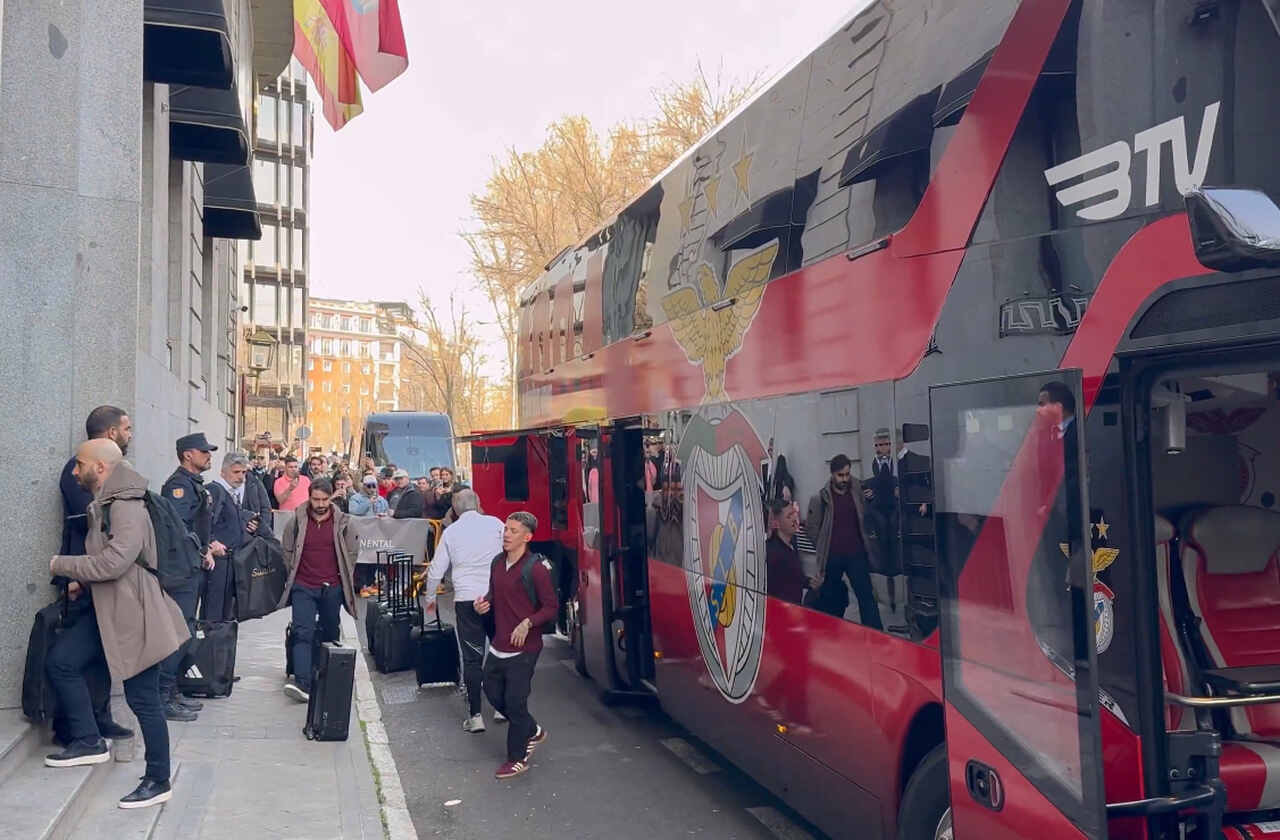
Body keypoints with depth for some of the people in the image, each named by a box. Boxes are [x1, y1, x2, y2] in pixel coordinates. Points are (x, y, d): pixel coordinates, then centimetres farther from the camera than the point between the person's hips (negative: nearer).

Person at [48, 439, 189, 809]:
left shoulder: (127, 508, -21)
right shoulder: (103, 504, 12)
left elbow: (112, 563, -28)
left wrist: (61, 565, -14)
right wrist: (80, 579, 9)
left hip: (134, 615, -10)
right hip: (108, 610, 10)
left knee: (143, 700, -2)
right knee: (61, 663, 7)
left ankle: (158, 781, 11)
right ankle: (90, 741, 18)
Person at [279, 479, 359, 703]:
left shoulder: (342, 523, -1)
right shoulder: (296, 522, -2)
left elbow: (351, 554, 9)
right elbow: (288, 552, 10)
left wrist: (344, 579, 8)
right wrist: (295, 575, 9)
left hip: (332, 589, 1)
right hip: (303, 587, -1)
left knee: (330, 634, 11)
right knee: (303, 633, -13)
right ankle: (303, 683, -20)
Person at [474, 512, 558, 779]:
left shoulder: (536, 568, -16)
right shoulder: (497, 563, 6)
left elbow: (551, 607, -13)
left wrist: (528, 623, -25)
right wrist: (485, 602, 1)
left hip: (524, 648, -8)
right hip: (498, 645, 8)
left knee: (514, 701, -2)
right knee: (493, 692, 17)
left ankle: (518, 758, 15)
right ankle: (532, 731, 38)